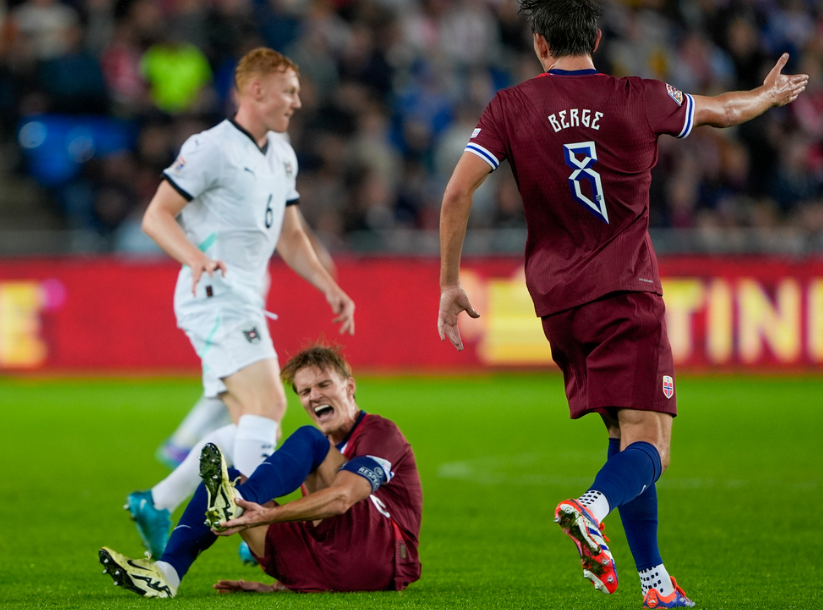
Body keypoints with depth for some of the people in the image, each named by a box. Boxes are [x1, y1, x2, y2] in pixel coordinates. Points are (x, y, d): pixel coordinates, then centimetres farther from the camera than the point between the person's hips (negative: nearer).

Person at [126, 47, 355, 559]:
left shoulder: (281, 155, 18)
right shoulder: (213, 148, -9)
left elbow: (290, 237, 26)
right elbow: (156, 216, -13)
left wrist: (329, 287, 15)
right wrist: (196, 258, -30)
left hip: (246, 303, 10)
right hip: (215, 297, -10)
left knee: (251, 428, 7)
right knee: (268, 404, -21)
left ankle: (156, 504, 13)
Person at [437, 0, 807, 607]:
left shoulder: (511, 108, 1)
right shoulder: (640, 100, -1)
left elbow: (457, 195, -7)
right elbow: (725, 110, 17)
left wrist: (450, 284, 2)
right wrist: (772, 93, 38)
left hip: (556, 301, 4)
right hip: (626, 294, -4)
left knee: (624, 436, 17)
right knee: (648, 447, -10)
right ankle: (591, 509, -42)